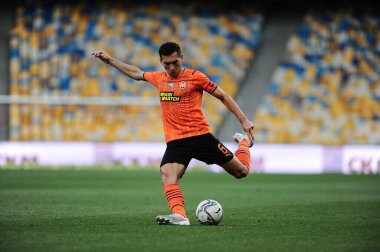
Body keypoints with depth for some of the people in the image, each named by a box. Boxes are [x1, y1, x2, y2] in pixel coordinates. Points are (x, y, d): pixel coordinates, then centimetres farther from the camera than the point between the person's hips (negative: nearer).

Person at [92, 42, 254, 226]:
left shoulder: (194, 77, -2)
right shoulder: (159, 78, 12)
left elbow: (222, 96, 4)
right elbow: (135, 73, 31)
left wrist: (243, 120, 0)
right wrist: (110, 60, 33)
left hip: (200, 135, -3)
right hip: (175, 141, 3)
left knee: (241, 171, 3)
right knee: (167, 174, -29)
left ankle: (244, 141, 35)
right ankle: (179, 215, -43)